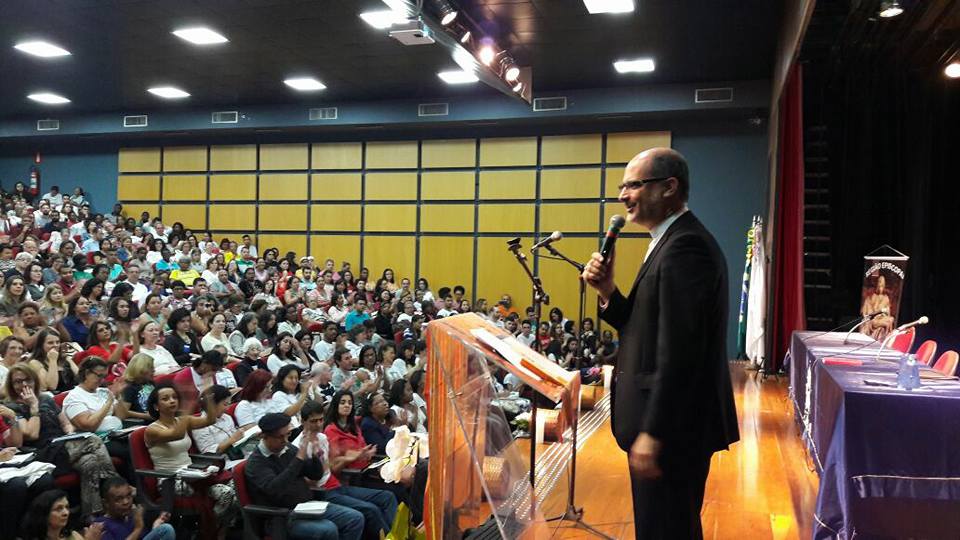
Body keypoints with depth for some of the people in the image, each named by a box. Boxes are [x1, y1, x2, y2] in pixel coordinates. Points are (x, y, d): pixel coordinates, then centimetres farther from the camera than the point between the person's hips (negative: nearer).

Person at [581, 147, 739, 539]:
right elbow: (645, 328, 14)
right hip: (665, 422, 10)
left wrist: (652, 432, -24)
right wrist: (607, 291, -1)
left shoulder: (685, 246, -19)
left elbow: (679, 350, -25)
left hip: (674, 426, -10)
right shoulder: (675, 242, 13)